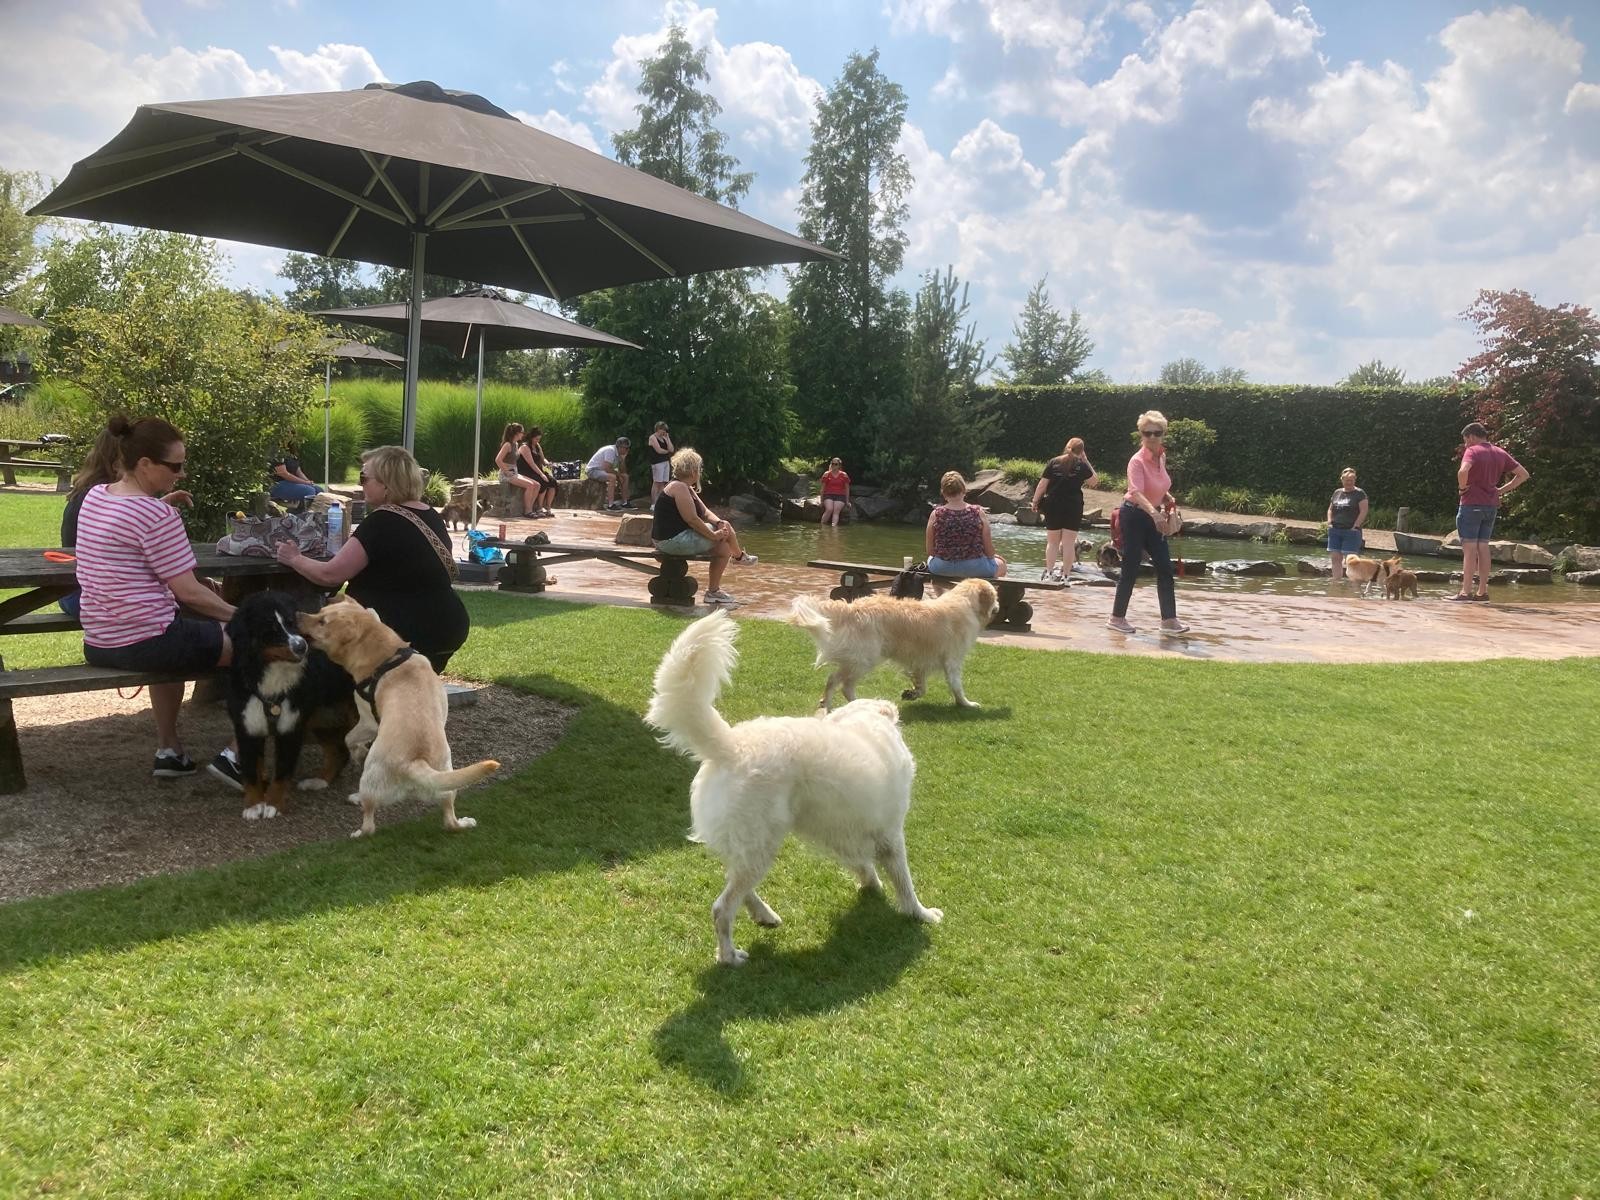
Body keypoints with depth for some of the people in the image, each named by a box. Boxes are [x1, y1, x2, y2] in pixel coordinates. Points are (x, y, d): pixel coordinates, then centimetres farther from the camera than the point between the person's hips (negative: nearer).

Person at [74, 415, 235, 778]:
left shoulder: (94, 496, 8)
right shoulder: (157, 516, -19)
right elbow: (188, 591, -18)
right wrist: (238, 614, -6)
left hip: (97, 643, 9)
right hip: (143, 643, -9)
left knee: (176, 641, 39)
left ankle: (169, 750, 37)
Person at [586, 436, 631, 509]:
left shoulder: (619, 453, 4)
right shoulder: (611, 451, -24)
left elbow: (622, 471, 7)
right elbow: (606, 468, -31)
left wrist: (623, 458, -8)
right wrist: (618, 474, -19)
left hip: (603, 470, 10)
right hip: (592, 470, -10)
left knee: (625, 476, 5)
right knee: (612, 477, -35)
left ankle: (624, 503, 6)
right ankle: (610, 505, -36)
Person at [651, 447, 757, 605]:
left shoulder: (687, 488, 17)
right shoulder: (679, 487, -17)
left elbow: (705, 512, 14)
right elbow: (692, 519, -22)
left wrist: (719, 522, -5)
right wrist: (714, 535, -15)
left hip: (677, 537, 11)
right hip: (672, 540, -11)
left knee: (724, 547, 8)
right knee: (725, 532, -6)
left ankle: (713, 590, 13)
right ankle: (739, 556, 23)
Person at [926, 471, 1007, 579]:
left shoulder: (936, 515, -11)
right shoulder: (978, 513, -12)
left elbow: (930, 551, -3)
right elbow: (989, 551, -7)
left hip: (942, 569, 1)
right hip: (974, 568, -1)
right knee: (1000, 564, 30)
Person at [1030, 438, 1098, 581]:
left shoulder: (1053, 462, 2)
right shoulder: (1081, 465, -1)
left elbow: (1042, 484, -1)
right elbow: (1094, 481, 10)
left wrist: (1035, 501, 8)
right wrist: (1086, 461, 10)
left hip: (1053, 506, 1)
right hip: (1073, 507, -1)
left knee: (1052, 542, 10)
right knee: (1069, 543, 3)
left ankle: (1049, 573, 8)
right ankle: (1065, 575, 2)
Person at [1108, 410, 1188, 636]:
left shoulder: (1161, 456, 4)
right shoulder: (1137, 461, -21)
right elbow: (1136, 492, -37)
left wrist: (1167, 496, 3)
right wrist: (1154, 512, -52)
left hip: (1153, 516, 8)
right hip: (1134, 515, -8)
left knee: (1165, 567, 5)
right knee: (1131, 568, -3)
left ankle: (1169, 619, 10)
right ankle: (1117, 618, 10)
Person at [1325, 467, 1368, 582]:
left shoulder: (1359, 493, -2)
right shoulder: (1337, 493, 16)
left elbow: (1363, 511, -8)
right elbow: (1330, 509, 23)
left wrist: (1355, 526, -13)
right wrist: (1329, 522, 7)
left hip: (1351, 531, -6)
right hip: (1335, 531, 6)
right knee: (1336, 557, 5)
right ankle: (1336, 582, 8)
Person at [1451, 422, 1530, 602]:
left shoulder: (1472, 451, -10)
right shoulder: (1500, 453, 12)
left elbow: (1463, 470, -30)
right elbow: (1523, 474, 15)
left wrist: (1462, 488, -13)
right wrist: (1502, 490, 10)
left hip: (1472, 504, -7)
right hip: (1492, 505, 7)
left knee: (1469, 548, -6)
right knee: (1483, 547, 11)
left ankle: (1466, 592, -8)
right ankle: (1482, 591, 12)